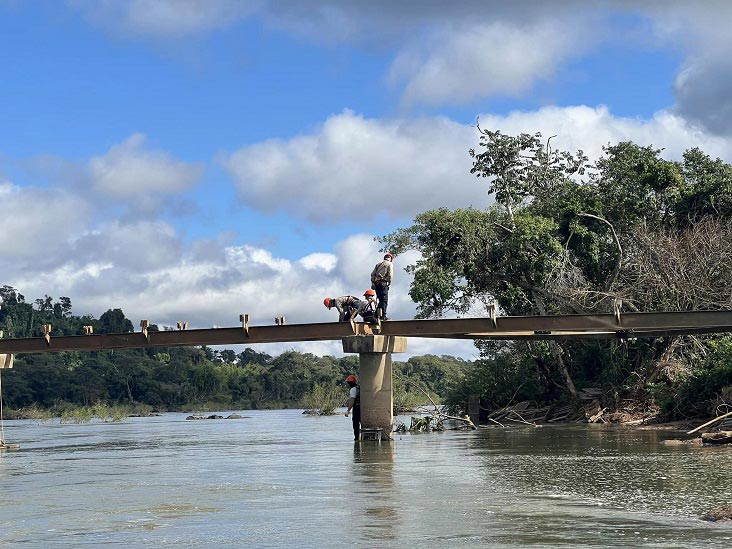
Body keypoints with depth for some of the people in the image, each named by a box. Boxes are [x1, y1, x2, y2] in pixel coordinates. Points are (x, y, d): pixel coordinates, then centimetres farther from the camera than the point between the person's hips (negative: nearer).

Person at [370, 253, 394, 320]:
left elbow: (372, 274, 15)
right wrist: (389, 283, -2)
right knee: (384, 300, -6)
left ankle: (379, 314, 9)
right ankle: (383, 315, -14)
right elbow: (390, 275, -8)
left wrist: (373, 283, 13)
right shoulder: (390, 264, 5)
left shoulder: (378, 264, 22)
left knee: (381, 300, 14)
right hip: (383, 283, -6)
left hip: (376, 282, 6)